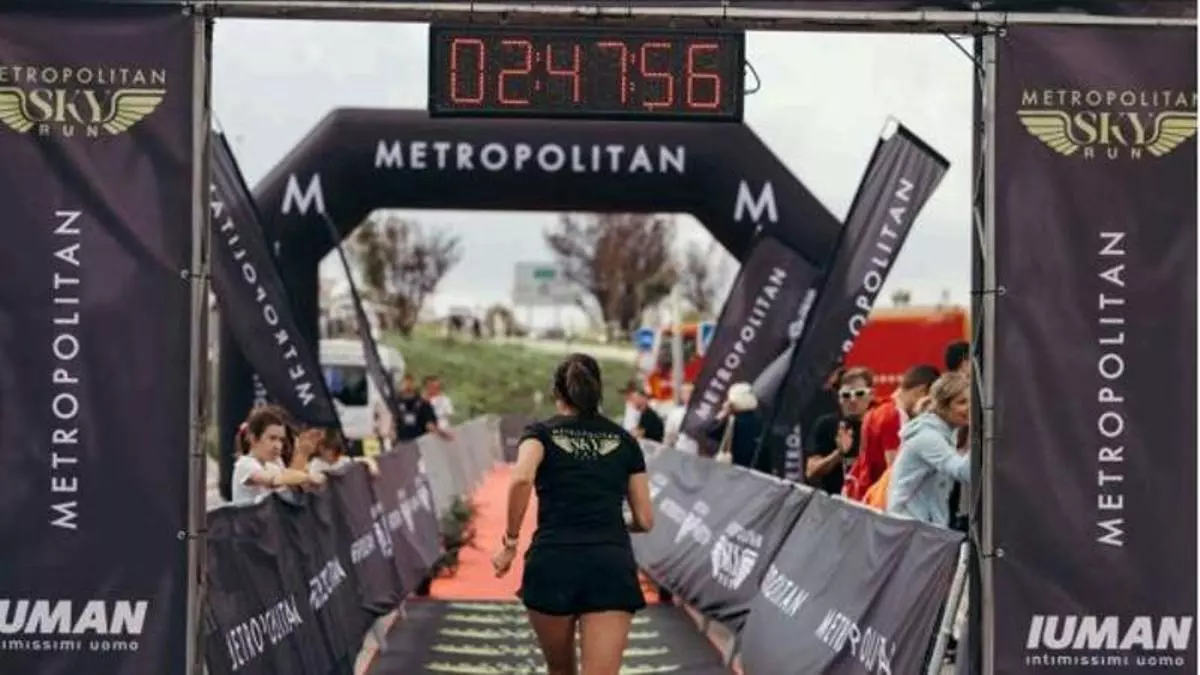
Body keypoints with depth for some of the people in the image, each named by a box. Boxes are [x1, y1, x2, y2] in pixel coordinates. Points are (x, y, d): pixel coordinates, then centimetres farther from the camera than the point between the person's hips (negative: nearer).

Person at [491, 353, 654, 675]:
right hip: (612, 565, 0)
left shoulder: (542, 432, 10)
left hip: (553, 561, 0)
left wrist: (510, 541, -4)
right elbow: (645, 520, 16)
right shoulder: (624, 440, 17)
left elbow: (522, 479, -13)